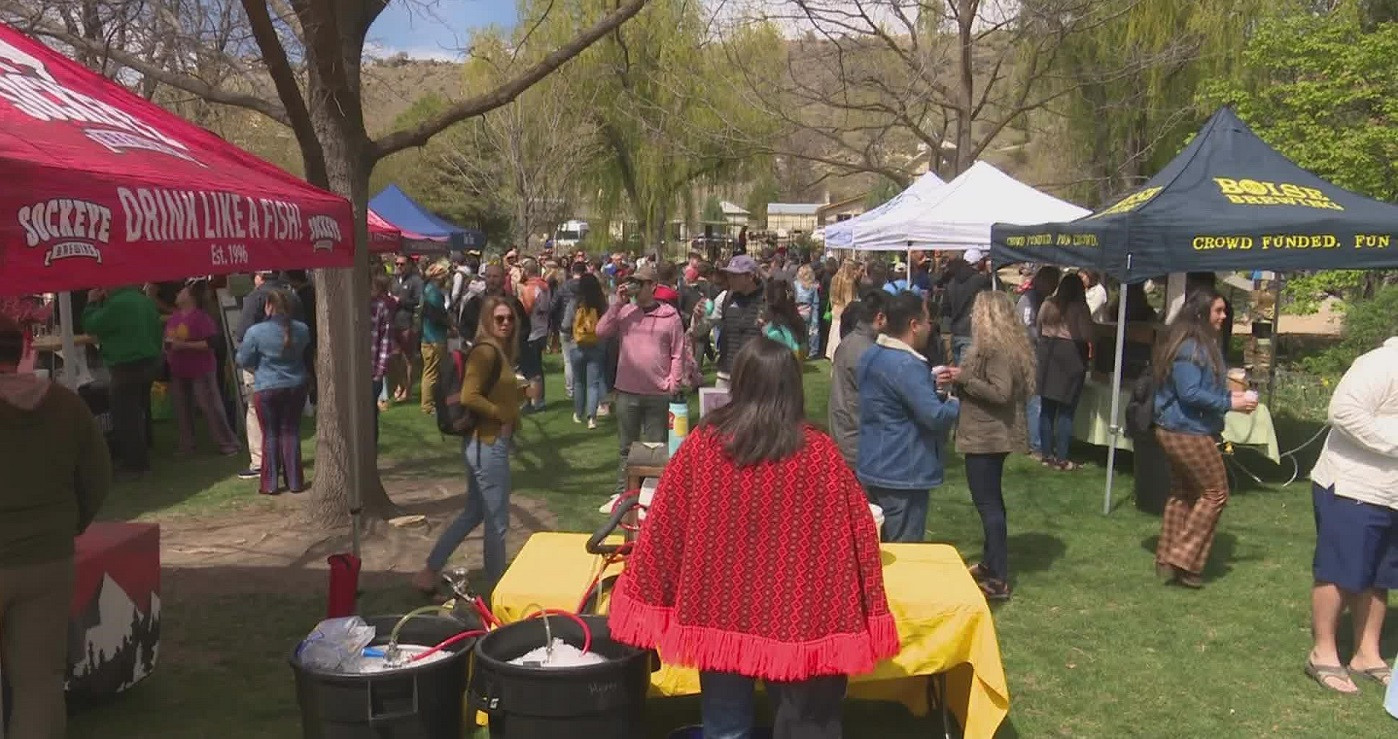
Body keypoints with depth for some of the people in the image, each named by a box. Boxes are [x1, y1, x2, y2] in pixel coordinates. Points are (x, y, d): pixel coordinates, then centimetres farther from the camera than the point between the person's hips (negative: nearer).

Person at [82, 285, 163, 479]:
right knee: (141, 414, 18)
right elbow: (158, 332, 18)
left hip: (128, 368, -9)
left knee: (126, 418, -3)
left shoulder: (118, 303, -18)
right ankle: (143, 459, 28)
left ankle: (134, 464, 0)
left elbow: (91, 326, -12)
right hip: (149, 363, 9)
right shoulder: (145, 300, 10)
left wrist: (92, 303, 1)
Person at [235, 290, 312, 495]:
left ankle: (270, 484, 11)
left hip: (267, 388, -3)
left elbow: (243, 361, -6)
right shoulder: (302, 330, -4)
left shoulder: (256, 332, -15)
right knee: (291, 433, 11)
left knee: (271, 435, 7)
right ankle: (295, 481, 13)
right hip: (296, 387, 3)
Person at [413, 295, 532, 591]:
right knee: (497, 521, 4)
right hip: (488, 444, -10)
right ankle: (497, 586, 19)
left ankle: (430, 571, 26)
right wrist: (503, 416, -18)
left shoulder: (500, 351, 12)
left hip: (487, 443, 10)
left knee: (474, 512, 20)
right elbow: (469, 397, -26)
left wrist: (524, 392, 7)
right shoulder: (486, 351, -17)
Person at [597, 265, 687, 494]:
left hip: (659, 395, -2)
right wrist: (617, 303, -11)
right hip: (627, 392, 2)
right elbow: (601, 331, -7)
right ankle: (622, 491, 25)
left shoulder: (670, 315, -3)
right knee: (627, 447, 14)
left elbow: (678, 353, -1)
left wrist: (674, 385, -6)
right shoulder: (624, 311, 3)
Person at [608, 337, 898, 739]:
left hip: (721, 610, 1)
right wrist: (861, 621, 3)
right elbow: (853, 536, -8)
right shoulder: (819, 453, -13)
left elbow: (663, 528, -3)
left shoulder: (702, 443, -9)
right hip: (796, 616, -1)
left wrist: (648, 603, 7)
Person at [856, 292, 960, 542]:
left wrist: (931, 381, 15)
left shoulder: (871, 355, 7)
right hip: (903, 474, -9)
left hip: (872, 467, 9)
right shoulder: (907, 366, -24)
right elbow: (936, 416, -27)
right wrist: (955, 403, -7)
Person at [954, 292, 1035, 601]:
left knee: (988, 503, -6)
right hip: (993, 435, 11)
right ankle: (990, 563, 31)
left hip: (986, 437, -11)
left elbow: (1000, 392, -27)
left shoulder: (996, 349, -19)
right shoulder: (1004, 345, 12)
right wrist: (962, 379, 8)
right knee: (991, 500, 19)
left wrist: (964, 379, -19)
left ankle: (998, 580, -1)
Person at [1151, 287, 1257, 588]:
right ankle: (1185, 562, 1)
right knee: (1215, 492, -2)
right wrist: (1229, 402, -17)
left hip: (1176, 431, 10)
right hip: (1188, 433, -10)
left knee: (1182, 493, 15)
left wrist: (1230, 395, 11)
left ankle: (1167, 560, 22)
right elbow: (1190, 393, -23)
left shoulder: (1203, 345, 13)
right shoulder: (1189, 348, -20)